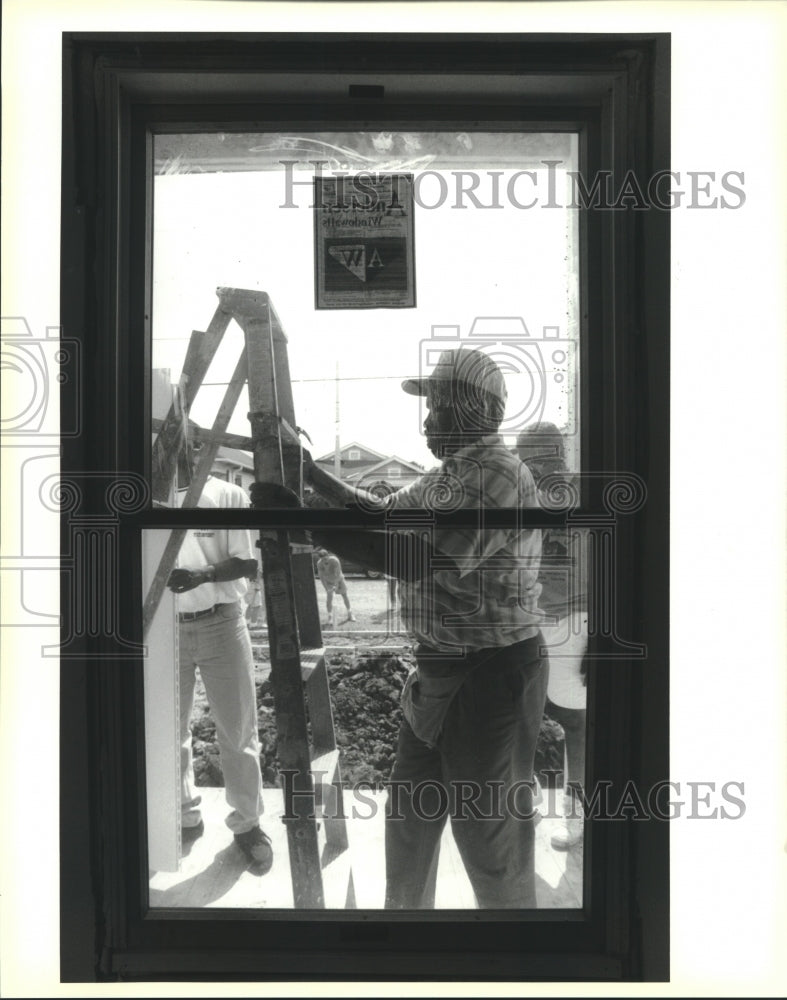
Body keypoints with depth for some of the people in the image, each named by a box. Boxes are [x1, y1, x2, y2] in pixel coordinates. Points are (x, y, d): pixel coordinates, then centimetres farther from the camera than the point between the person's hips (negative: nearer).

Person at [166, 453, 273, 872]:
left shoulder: (228, 496, -4)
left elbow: (247, 562, -7)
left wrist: (202, 575, -23)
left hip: (220, 622, -2)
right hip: (165, 627, 2)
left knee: (237, 729, 5)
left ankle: (247, 822, 19)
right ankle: (183, 816, 29)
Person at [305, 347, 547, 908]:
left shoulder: (497, 474, -21)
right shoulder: (445, 477, 10)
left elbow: (415, 557, -30)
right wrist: (312, 472, 15)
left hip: (493, 675, -10)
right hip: (440, 672, 10)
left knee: (490, 835, 6)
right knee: (409, 818, 22)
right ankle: (405, 910, 42)